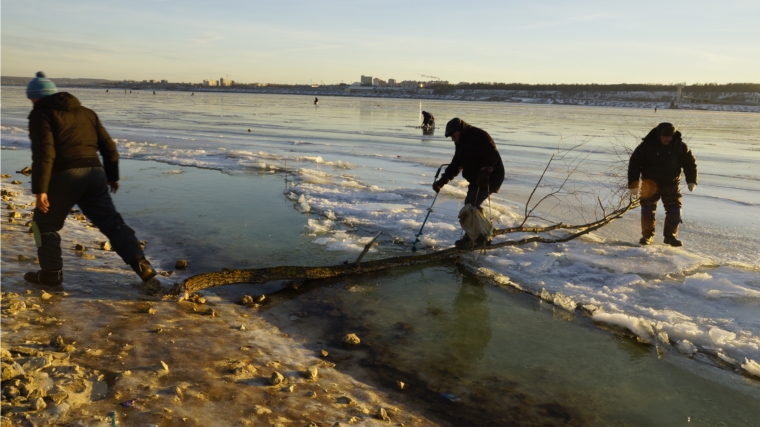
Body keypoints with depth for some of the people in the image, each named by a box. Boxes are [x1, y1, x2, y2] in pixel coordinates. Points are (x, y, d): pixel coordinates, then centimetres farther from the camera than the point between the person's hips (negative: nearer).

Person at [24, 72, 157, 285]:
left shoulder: (42, 115, 1)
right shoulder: (87, 112, 21)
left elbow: (44, 153, -13)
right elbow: (109, 147, 19)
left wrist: (40, 189, -14)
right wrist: (112, 176, 27)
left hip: (65, 176, -5)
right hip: (95, 173, 5)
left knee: (44, 223, 15)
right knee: (111, 222, 8)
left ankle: (51, 272, 19)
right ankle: (141, 264, -4)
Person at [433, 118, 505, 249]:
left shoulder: (479, 136, -18)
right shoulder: (461, 143, 12)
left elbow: (492, 155, -27)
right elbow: (456, 164, 12)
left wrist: (485, 172, -38)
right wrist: (443, 180, 3)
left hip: (490, 178, -10)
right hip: (476, 179, 10)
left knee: (472, 205, -16)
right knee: (470, 204, 12)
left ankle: (469, 238, -7)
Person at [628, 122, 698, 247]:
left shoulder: (680, 146, -9)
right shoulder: (647, 145, -15)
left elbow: (690, 163, 1)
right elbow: (634, 163, -12)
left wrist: (691, 181, -8)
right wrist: (633, 183, -17)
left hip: (671, 184, 2)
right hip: (650, 184, -2)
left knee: (674, 210, 1)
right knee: (648, 208, -1)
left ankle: (670, 236, 15)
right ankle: (647, 235, 12)